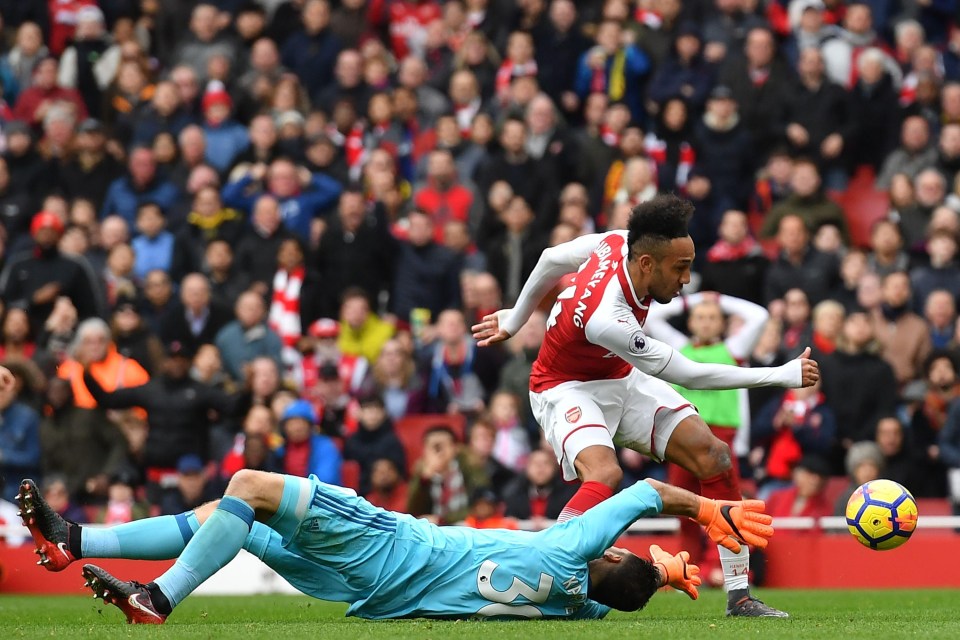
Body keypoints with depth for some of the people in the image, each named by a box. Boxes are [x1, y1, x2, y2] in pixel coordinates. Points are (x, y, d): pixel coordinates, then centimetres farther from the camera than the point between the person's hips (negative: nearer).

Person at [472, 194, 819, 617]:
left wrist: (514, 321, 18)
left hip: (621, 378, 8)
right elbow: (688, 375, -30)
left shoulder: (620, 243, -18)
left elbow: (551, 260, 2)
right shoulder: (606, 319, -38)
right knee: (605, 474, -37)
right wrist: (783, 376, -26)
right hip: (567, 388, -8)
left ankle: (739, 597, -2)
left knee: (713, 454, -7)